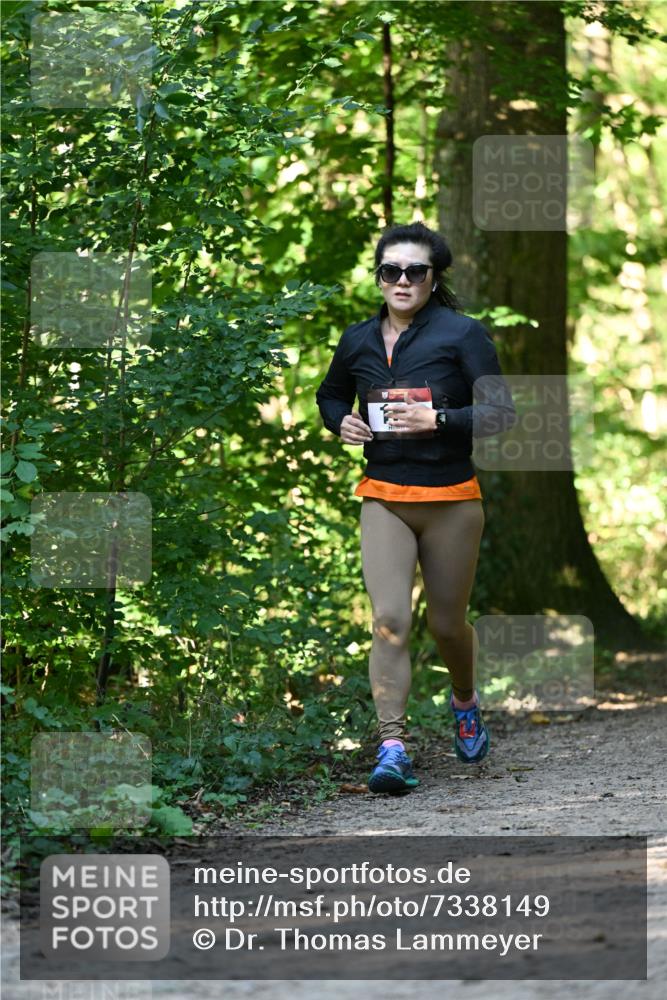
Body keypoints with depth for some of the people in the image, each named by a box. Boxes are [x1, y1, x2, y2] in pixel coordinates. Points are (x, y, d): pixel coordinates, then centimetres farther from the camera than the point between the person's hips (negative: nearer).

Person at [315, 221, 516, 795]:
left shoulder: (462, 334, -5)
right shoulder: (358, 340, 7)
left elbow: (502, 414, -9)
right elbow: (330, 394, 27)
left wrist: (437, 419, -20)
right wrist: (340, 422, 4)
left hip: (452, 500, -2)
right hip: (384, 499, 2)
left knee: (447, 623, 10)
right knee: (390, 619, -14)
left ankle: (465, 700, 43)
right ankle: (392, 747, -16)